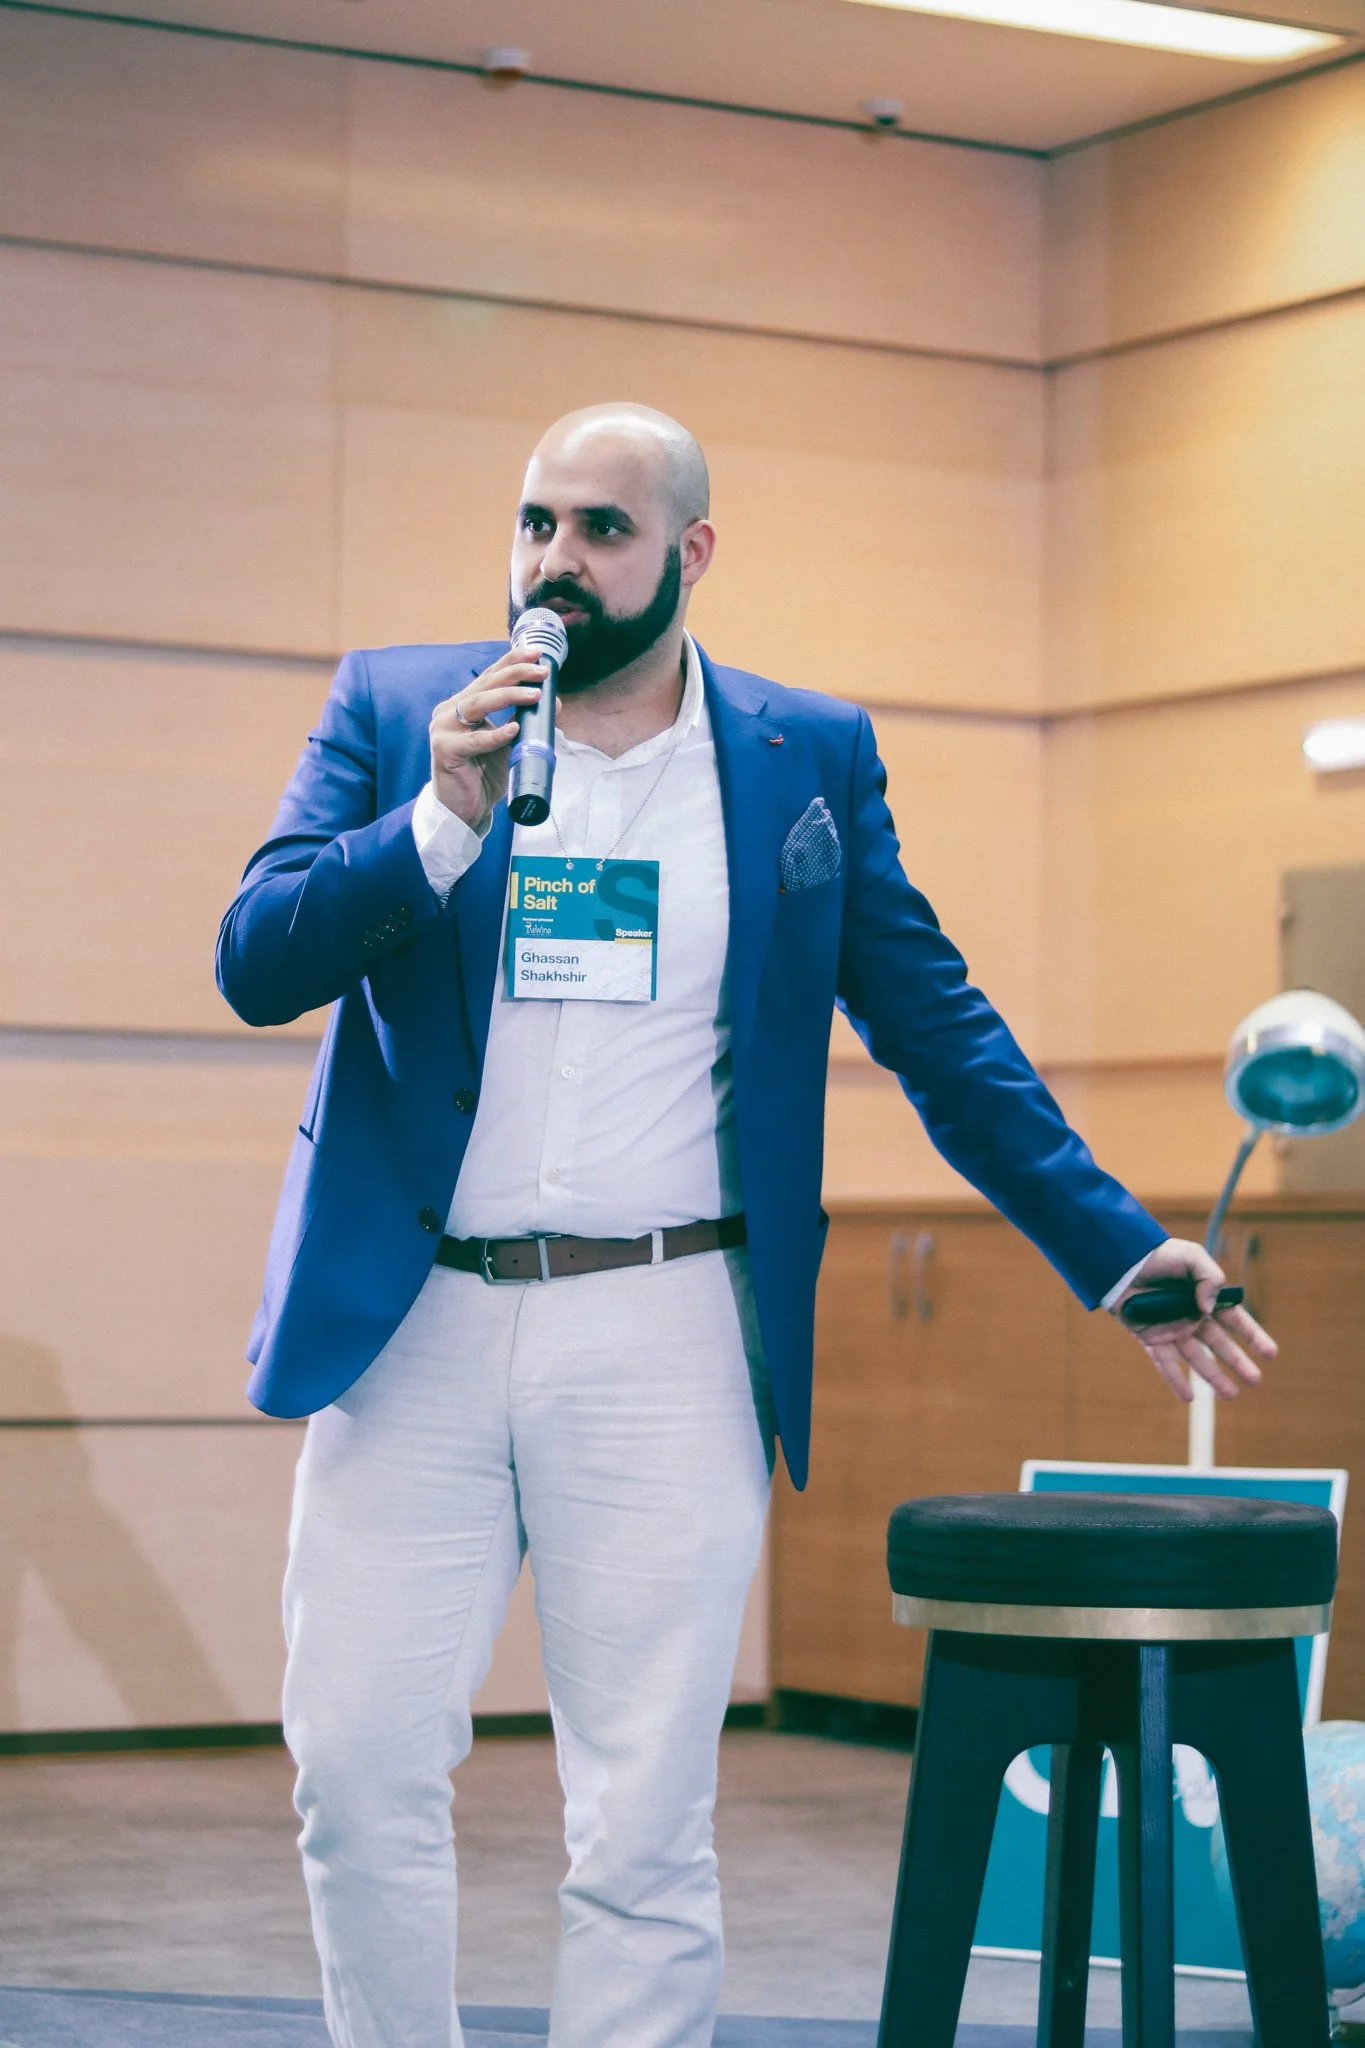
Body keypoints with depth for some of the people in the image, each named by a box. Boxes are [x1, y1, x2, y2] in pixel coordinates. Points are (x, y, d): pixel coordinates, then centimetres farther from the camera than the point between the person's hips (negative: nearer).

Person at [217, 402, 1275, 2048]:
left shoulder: (811, 756, 7)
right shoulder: (390, 711, 7)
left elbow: (940, 1030, 11)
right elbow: (255, 963, -1)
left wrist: (1117, 1249, 6)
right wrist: (443, 820, -16)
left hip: (665, 1341, -1)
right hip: (414, 1324, 1)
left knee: (644, 1824, 0)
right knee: (357, 1767, 0)